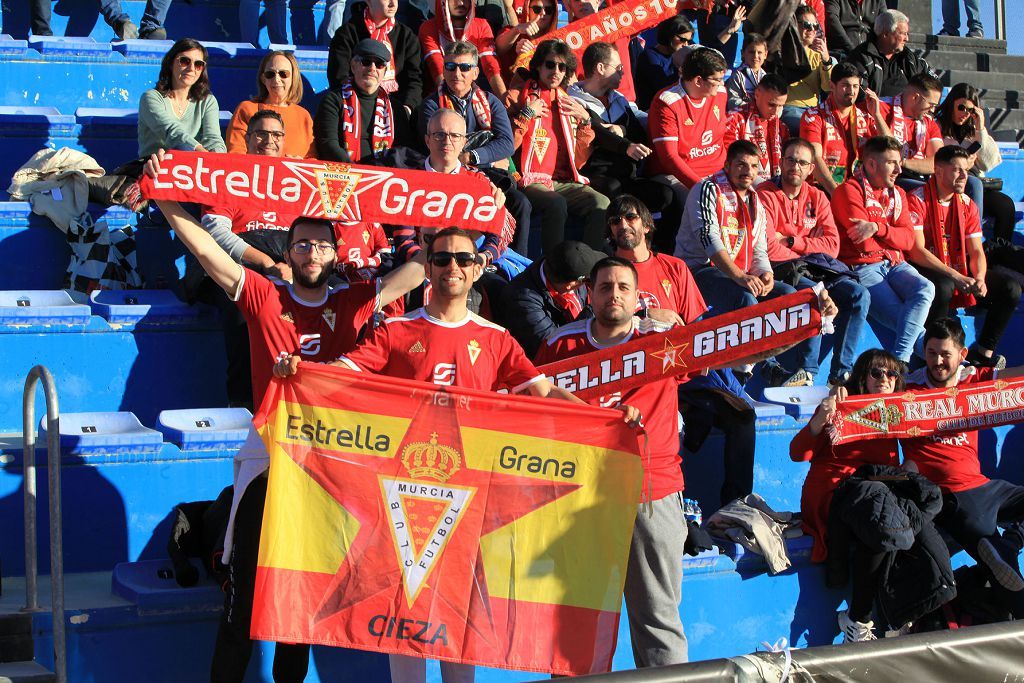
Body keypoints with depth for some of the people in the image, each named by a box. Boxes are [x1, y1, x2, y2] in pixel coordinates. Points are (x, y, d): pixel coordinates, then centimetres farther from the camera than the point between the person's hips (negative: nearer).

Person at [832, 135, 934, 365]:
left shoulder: (898, 194, 19)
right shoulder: (849, 191, -2)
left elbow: (908, 240, 5)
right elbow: (864, 243, -11)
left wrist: (877, 227, -12)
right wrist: (892, 230, 6)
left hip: (895, 264, 6)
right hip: (862, 266, -6)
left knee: (925, 289, -26)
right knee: (899, 317, -26)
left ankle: (899, 359, -36)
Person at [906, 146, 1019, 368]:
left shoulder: (967, 204, 9)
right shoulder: (918, 200, -11)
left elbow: (976, 251, 6)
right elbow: (917, 252, -19)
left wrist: (979, 279, -17)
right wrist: (955, 277, -24)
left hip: (962, 270, 7)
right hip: (928, 270, -6)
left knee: (1011, 288, -11)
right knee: (942, 287, -40)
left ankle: (983, 350, -5)